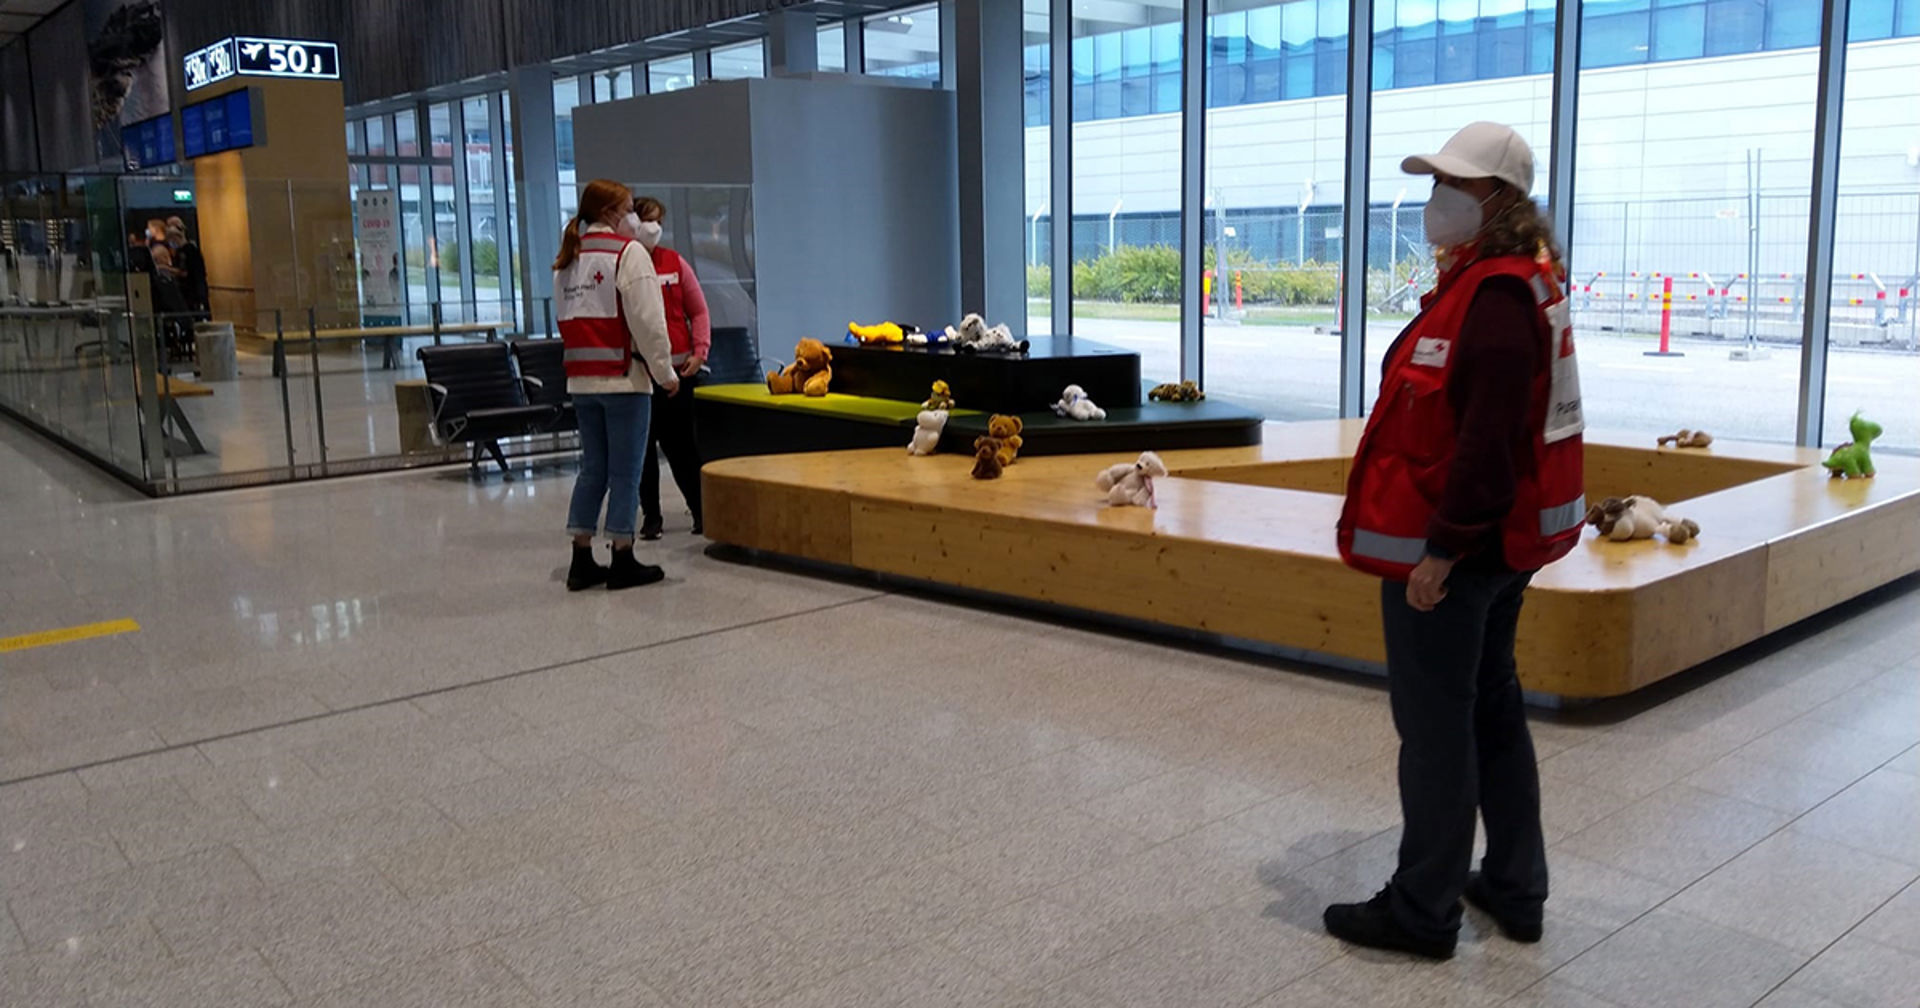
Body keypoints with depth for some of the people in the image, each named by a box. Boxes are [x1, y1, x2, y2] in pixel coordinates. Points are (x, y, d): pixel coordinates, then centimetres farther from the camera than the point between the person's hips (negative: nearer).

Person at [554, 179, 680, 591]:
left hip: (580, 379, 7)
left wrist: (582, 362, 15)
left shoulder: (567, 260, 15)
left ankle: (582, 560, 15)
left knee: (593, 468, 13)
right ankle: (622, 561, 4)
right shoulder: (628, 253, -8)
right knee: (625, 471, 0)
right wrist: (665, 372, -8)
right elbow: (647, 320, -13)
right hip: (623, 376, -7)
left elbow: (565, 319, 14)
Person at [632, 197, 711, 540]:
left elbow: (698, 311, 12)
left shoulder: (675, 263, 8)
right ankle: (651, 516, 14)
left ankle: (701, 510, 16)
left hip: (678, 368, 1)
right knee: (641, 445, 4)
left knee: (680, 443, 5)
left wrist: (699, 351, 0)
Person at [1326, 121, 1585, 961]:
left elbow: (1488, 440, -25)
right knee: (1490, 708, 18)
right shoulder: (1513, 284, 13)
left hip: (1451, 547, -11)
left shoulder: (1493, 298, -20)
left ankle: (1422, 911, 12)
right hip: (1498, 541, 11)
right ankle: (1515, 888, 29)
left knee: (1435, 725, -1)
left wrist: (1439, 549, -22)